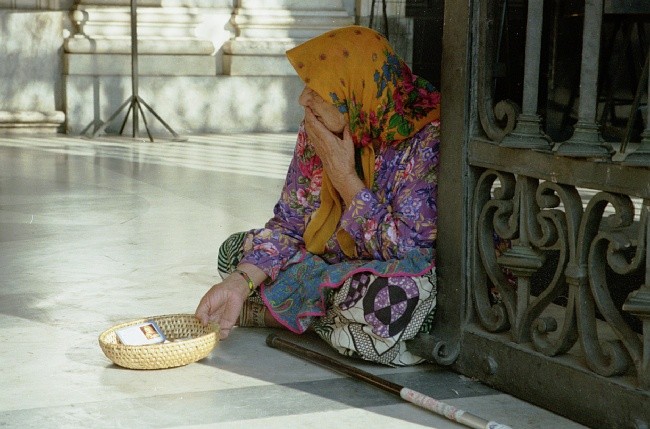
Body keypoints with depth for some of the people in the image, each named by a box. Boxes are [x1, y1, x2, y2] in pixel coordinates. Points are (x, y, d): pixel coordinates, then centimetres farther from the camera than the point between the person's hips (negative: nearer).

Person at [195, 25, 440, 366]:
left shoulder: (430, 139, -27)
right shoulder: (318, 131, -6)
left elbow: (409, 248, -28)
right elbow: (289, 225, -2)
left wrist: (343, 176, -26)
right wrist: (240, 282, -18)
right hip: (340, 265, 6)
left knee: (386, 296, -40)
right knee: (235, 250, 3)